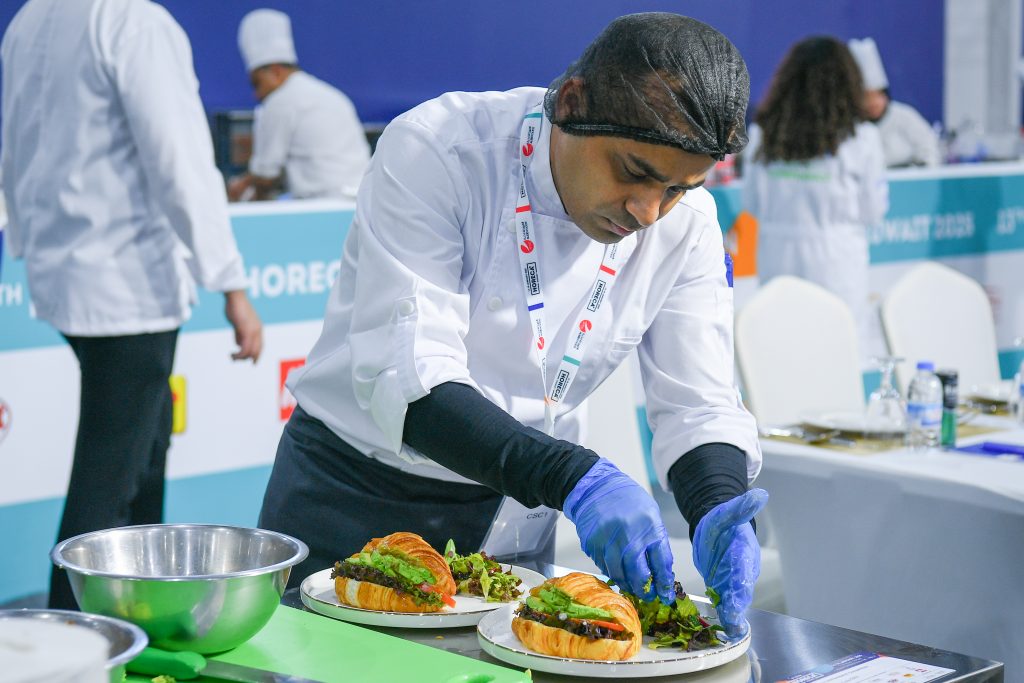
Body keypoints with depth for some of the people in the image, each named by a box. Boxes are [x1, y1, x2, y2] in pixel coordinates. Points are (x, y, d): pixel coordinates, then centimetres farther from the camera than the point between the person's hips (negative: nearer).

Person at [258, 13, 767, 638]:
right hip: (355, 498, -3)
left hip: (514, 518, 3)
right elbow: (406, 377, -33)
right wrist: (574, 479, -45)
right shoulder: (435, 151, -25)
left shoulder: (686, 223, -10)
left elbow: (697, 404, -8)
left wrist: (717, 512, -31)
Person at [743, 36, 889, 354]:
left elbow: (752, 205, 9)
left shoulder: (762, 134, 0)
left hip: (776, 258, 3)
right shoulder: (860, 138, -8)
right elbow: (873, 211, 0)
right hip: (836, 264, -3)